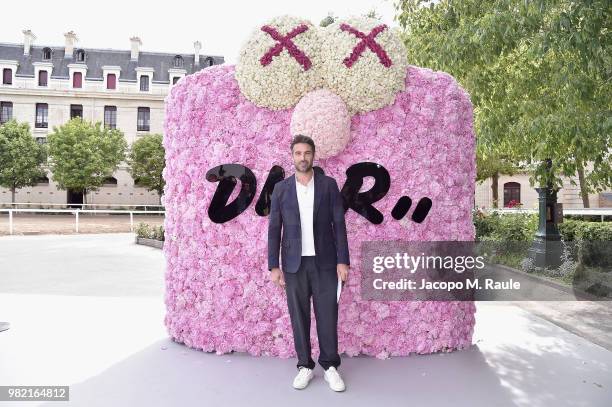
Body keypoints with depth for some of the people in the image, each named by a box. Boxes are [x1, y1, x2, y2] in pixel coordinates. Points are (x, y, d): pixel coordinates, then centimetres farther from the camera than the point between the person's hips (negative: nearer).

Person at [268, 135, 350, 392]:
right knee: (299, 317, 7)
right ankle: (305, 366, 21)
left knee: (327, 315, 3)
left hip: (324, 262, 0)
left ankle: (330, 366, 18)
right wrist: (273, 266, -2)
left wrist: (342, 261, -6)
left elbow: (339, 224, 0)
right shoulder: (281, 188, 4)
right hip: (294, 263, 1)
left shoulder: (329, 185, 2)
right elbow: (274, 229, 3)